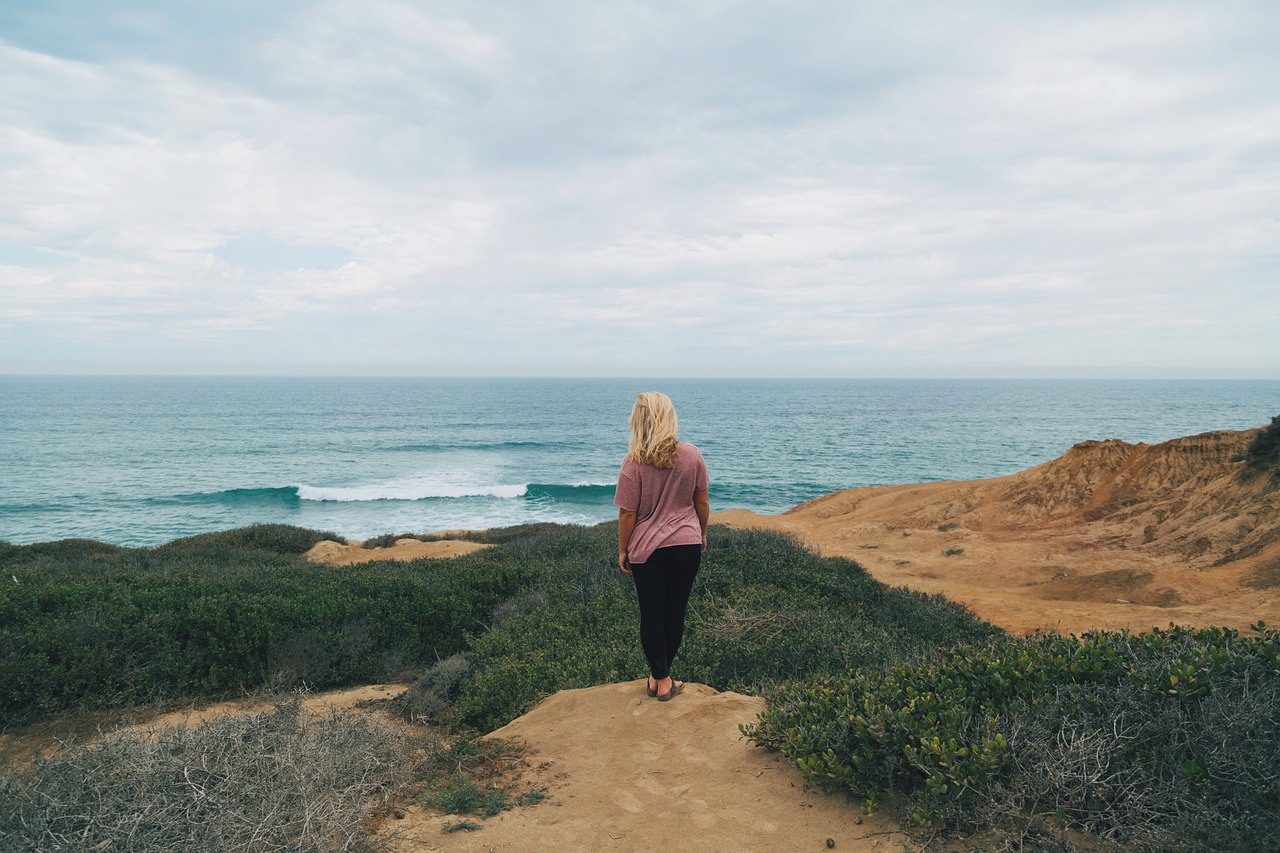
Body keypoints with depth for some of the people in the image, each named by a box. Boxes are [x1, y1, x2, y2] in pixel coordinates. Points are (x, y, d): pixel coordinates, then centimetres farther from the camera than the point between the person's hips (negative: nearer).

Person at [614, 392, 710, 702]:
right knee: (675, 613, 12)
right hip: (687, 545, 2)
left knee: (652, 615, 9)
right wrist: (702, 534, 18)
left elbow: (628, 514, -11)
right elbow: (702, 502, 3)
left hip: (646, 549, -2)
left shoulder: (634, 462, -15)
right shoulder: (692, 455, -6)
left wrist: (622, 550, 2)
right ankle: (661, 674, 24)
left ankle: (661, 679, 16)